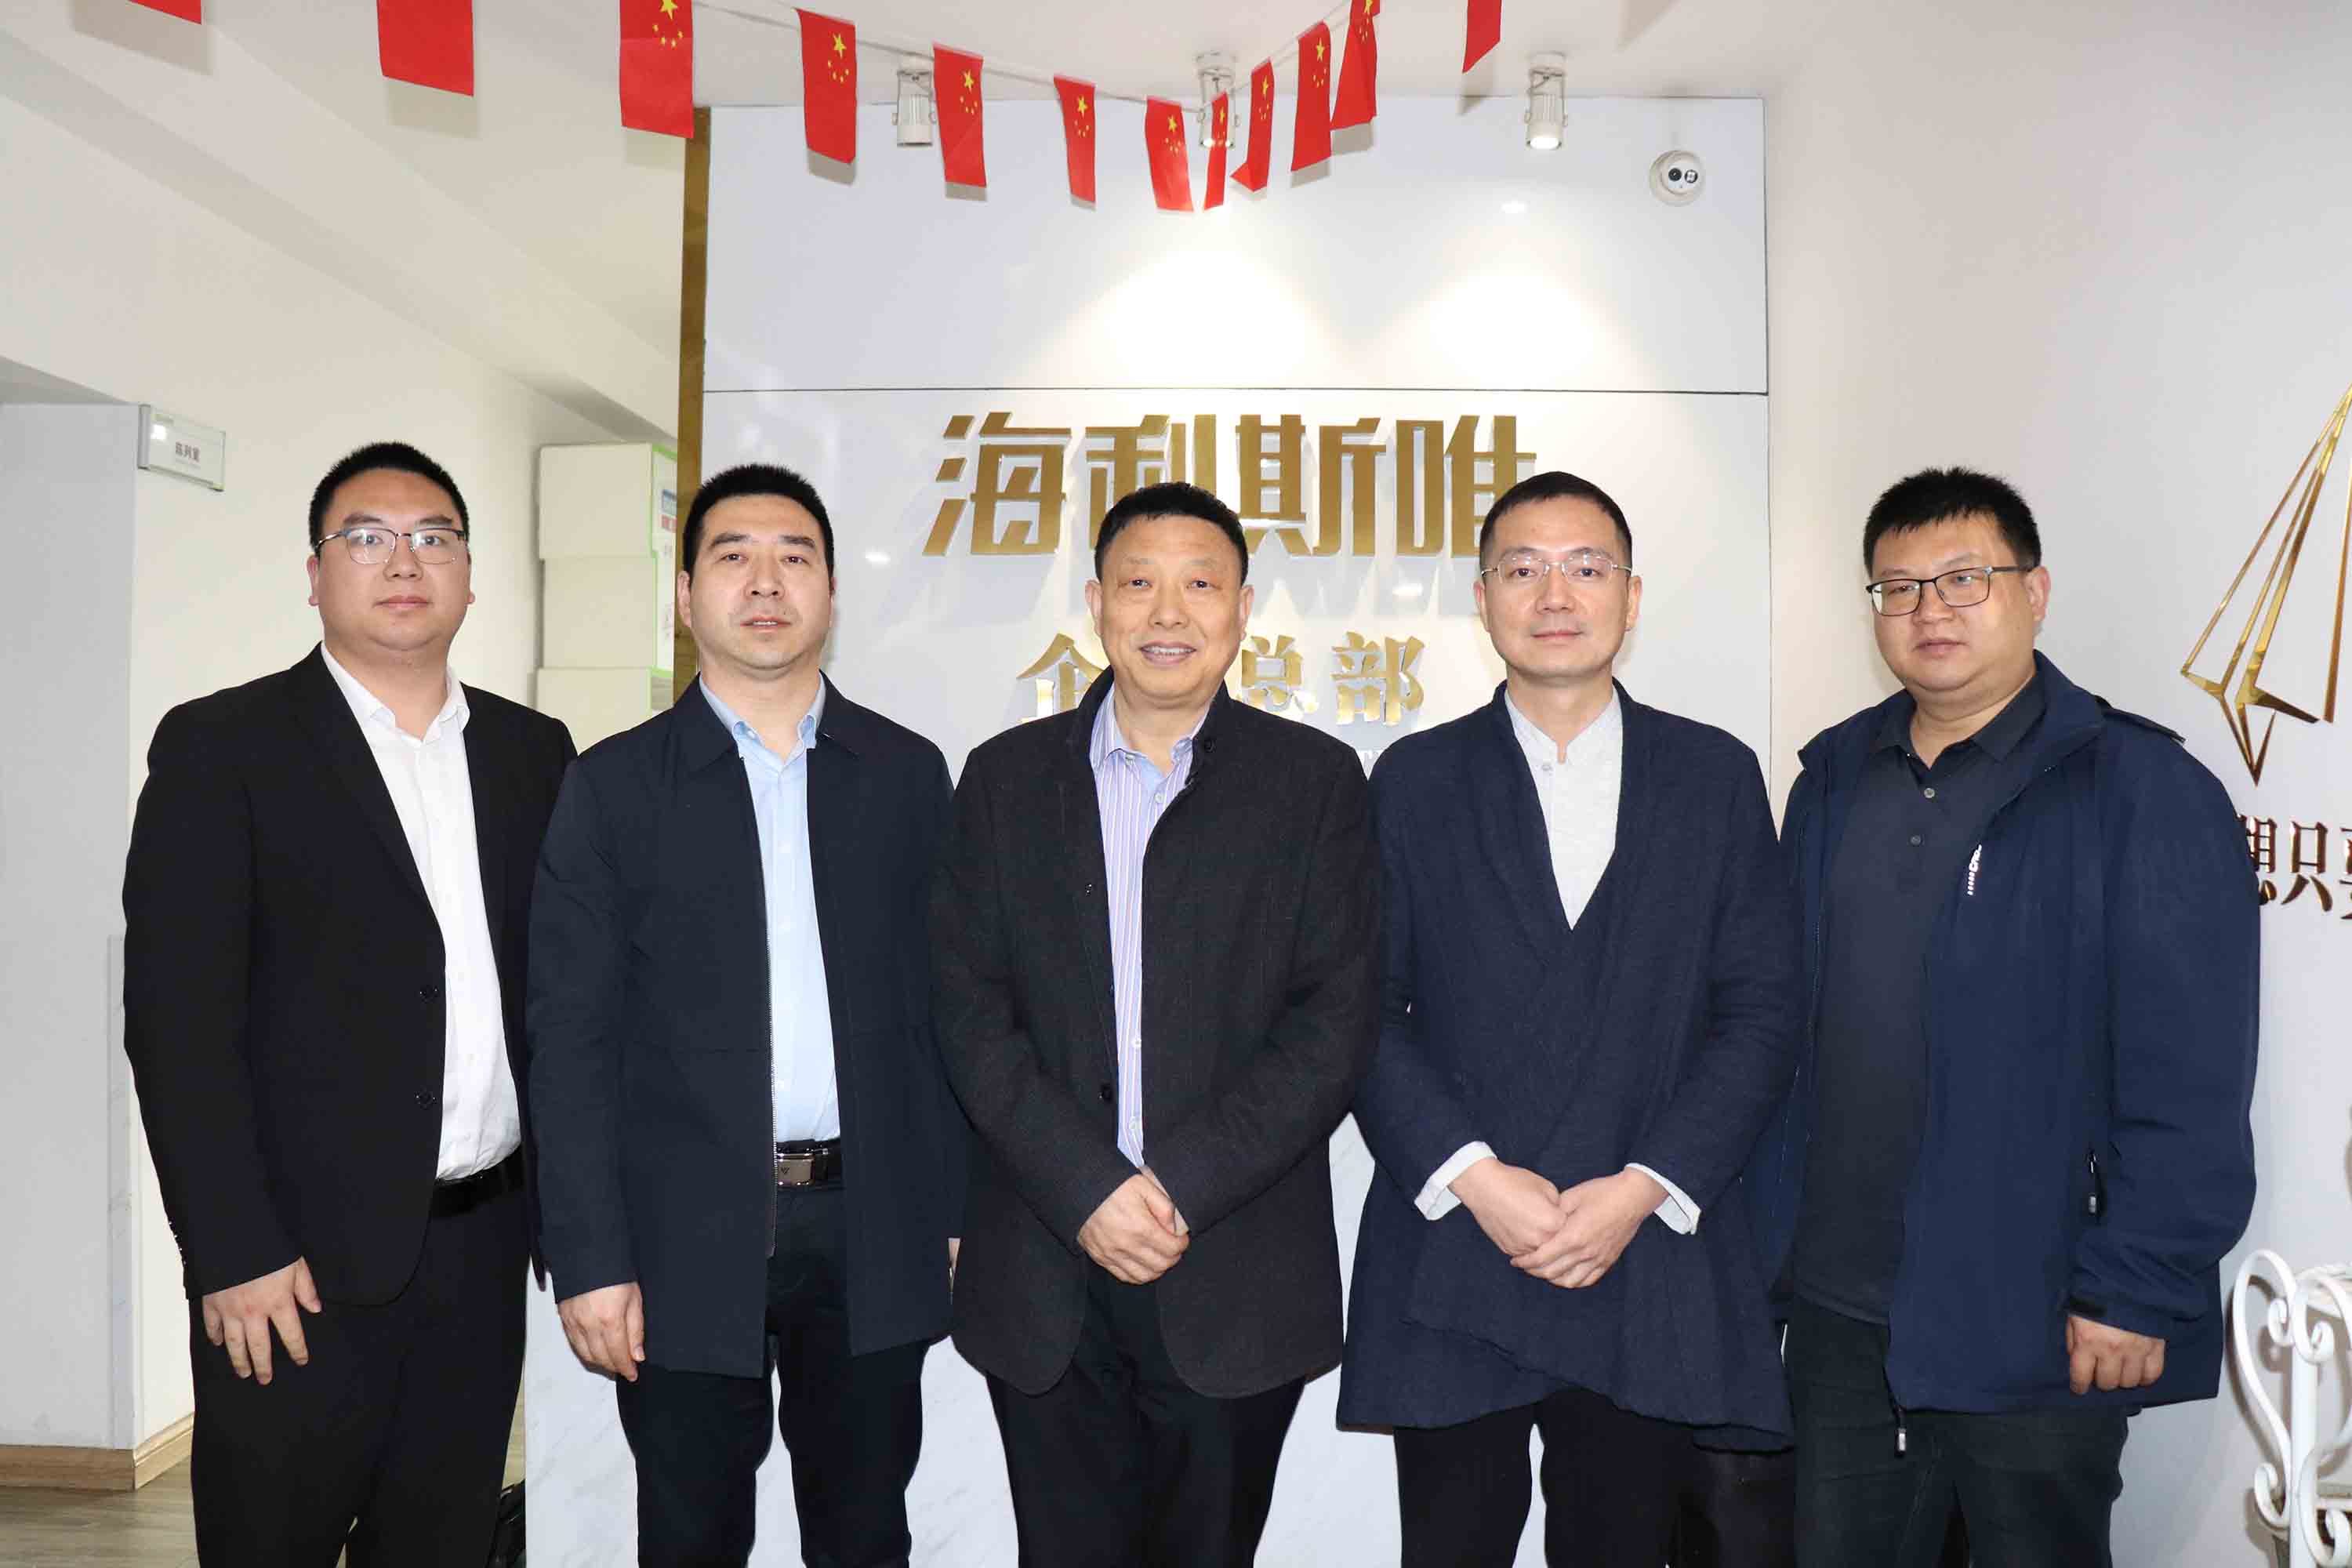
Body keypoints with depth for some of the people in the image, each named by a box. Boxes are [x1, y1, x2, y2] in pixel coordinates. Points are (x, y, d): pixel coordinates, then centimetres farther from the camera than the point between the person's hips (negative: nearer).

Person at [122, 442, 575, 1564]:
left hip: (482, 1249, 4)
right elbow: (177, 1018, -9)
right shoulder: (220, 746, -4)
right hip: (301, 1261, -4)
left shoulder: (533, 754, 9)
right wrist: (235, 1256, -13)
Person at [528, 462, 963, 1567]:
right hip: (687, 1237, -1)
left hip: (872, 1233, 2)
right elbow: (571, 1036, -3)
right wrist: (589, 1259, -7)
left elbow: (942, 1006, 7)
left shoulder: (907, 773, 6)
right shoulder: (617, 784, 0)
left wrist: (954, 1209, 3)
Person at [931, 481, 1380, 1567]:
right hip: (1044, 1284, 1)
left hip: (1237, 1283, -1)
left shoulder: (1315, 781, 2)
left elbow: (1335, 1022, -5)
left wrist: (1181, 1185, -13)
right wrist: (1089, 1191, -11)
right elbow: (969, 1012, 0)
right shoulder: (1006, 777, 6)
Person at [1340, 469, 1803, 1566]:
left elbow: (1762, 1012, 2)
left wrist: (1641, 1190, -9)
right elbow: (1363, 1011, 0)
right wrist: (1472, 1177, -12)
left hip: (1649, 1262, 1)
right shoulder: (1414, 779, 6)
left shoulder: (1717, 776, 7)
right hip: (1452, 1268, 0)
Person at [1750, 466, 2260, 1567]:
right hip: (1839, 1306, 5)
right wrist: (1766, 1232, 8)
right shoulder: (1835, 781, 7)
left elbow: (2188, 1083, -13)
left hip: (2034, 1325, -5)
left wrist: (2135, 1291, -14)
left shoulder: (2143, 790, -10)